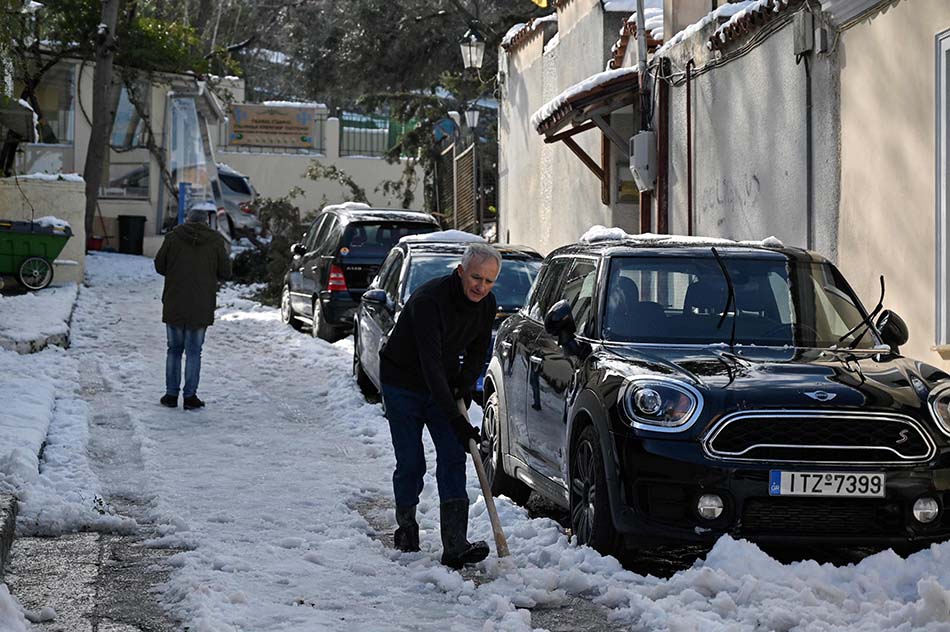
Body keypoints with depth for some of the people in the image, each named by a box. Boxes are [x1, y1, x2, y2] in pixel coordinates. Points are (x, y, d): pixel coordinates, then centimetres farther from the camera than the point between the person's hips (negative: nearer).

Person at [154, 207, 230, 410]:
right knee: (194, 351, 6)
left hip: (174, 305, 1)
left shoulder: (173, 237, -3)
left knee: (174, 349, 12)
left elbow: (159, 266, 3)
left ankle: (171, 394, 13)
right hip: (201, 307, -1)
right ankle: (190, 397, 4)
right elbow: (225, 273, -1)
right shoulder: (216, 241, -4)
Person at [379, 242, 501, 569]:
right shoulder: (428, 300, -30)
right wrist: (454, 418, -38)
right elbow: (430, 362, -35)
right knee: (411, 463, -3)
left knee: (453, 459, -8)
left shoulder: (487, 304, -8)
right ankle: (406, 528, 23)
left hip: (444, 385, 5)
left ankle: (455, 544, -15)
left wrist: (466, 384, -9)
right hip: (402, 384, -5)